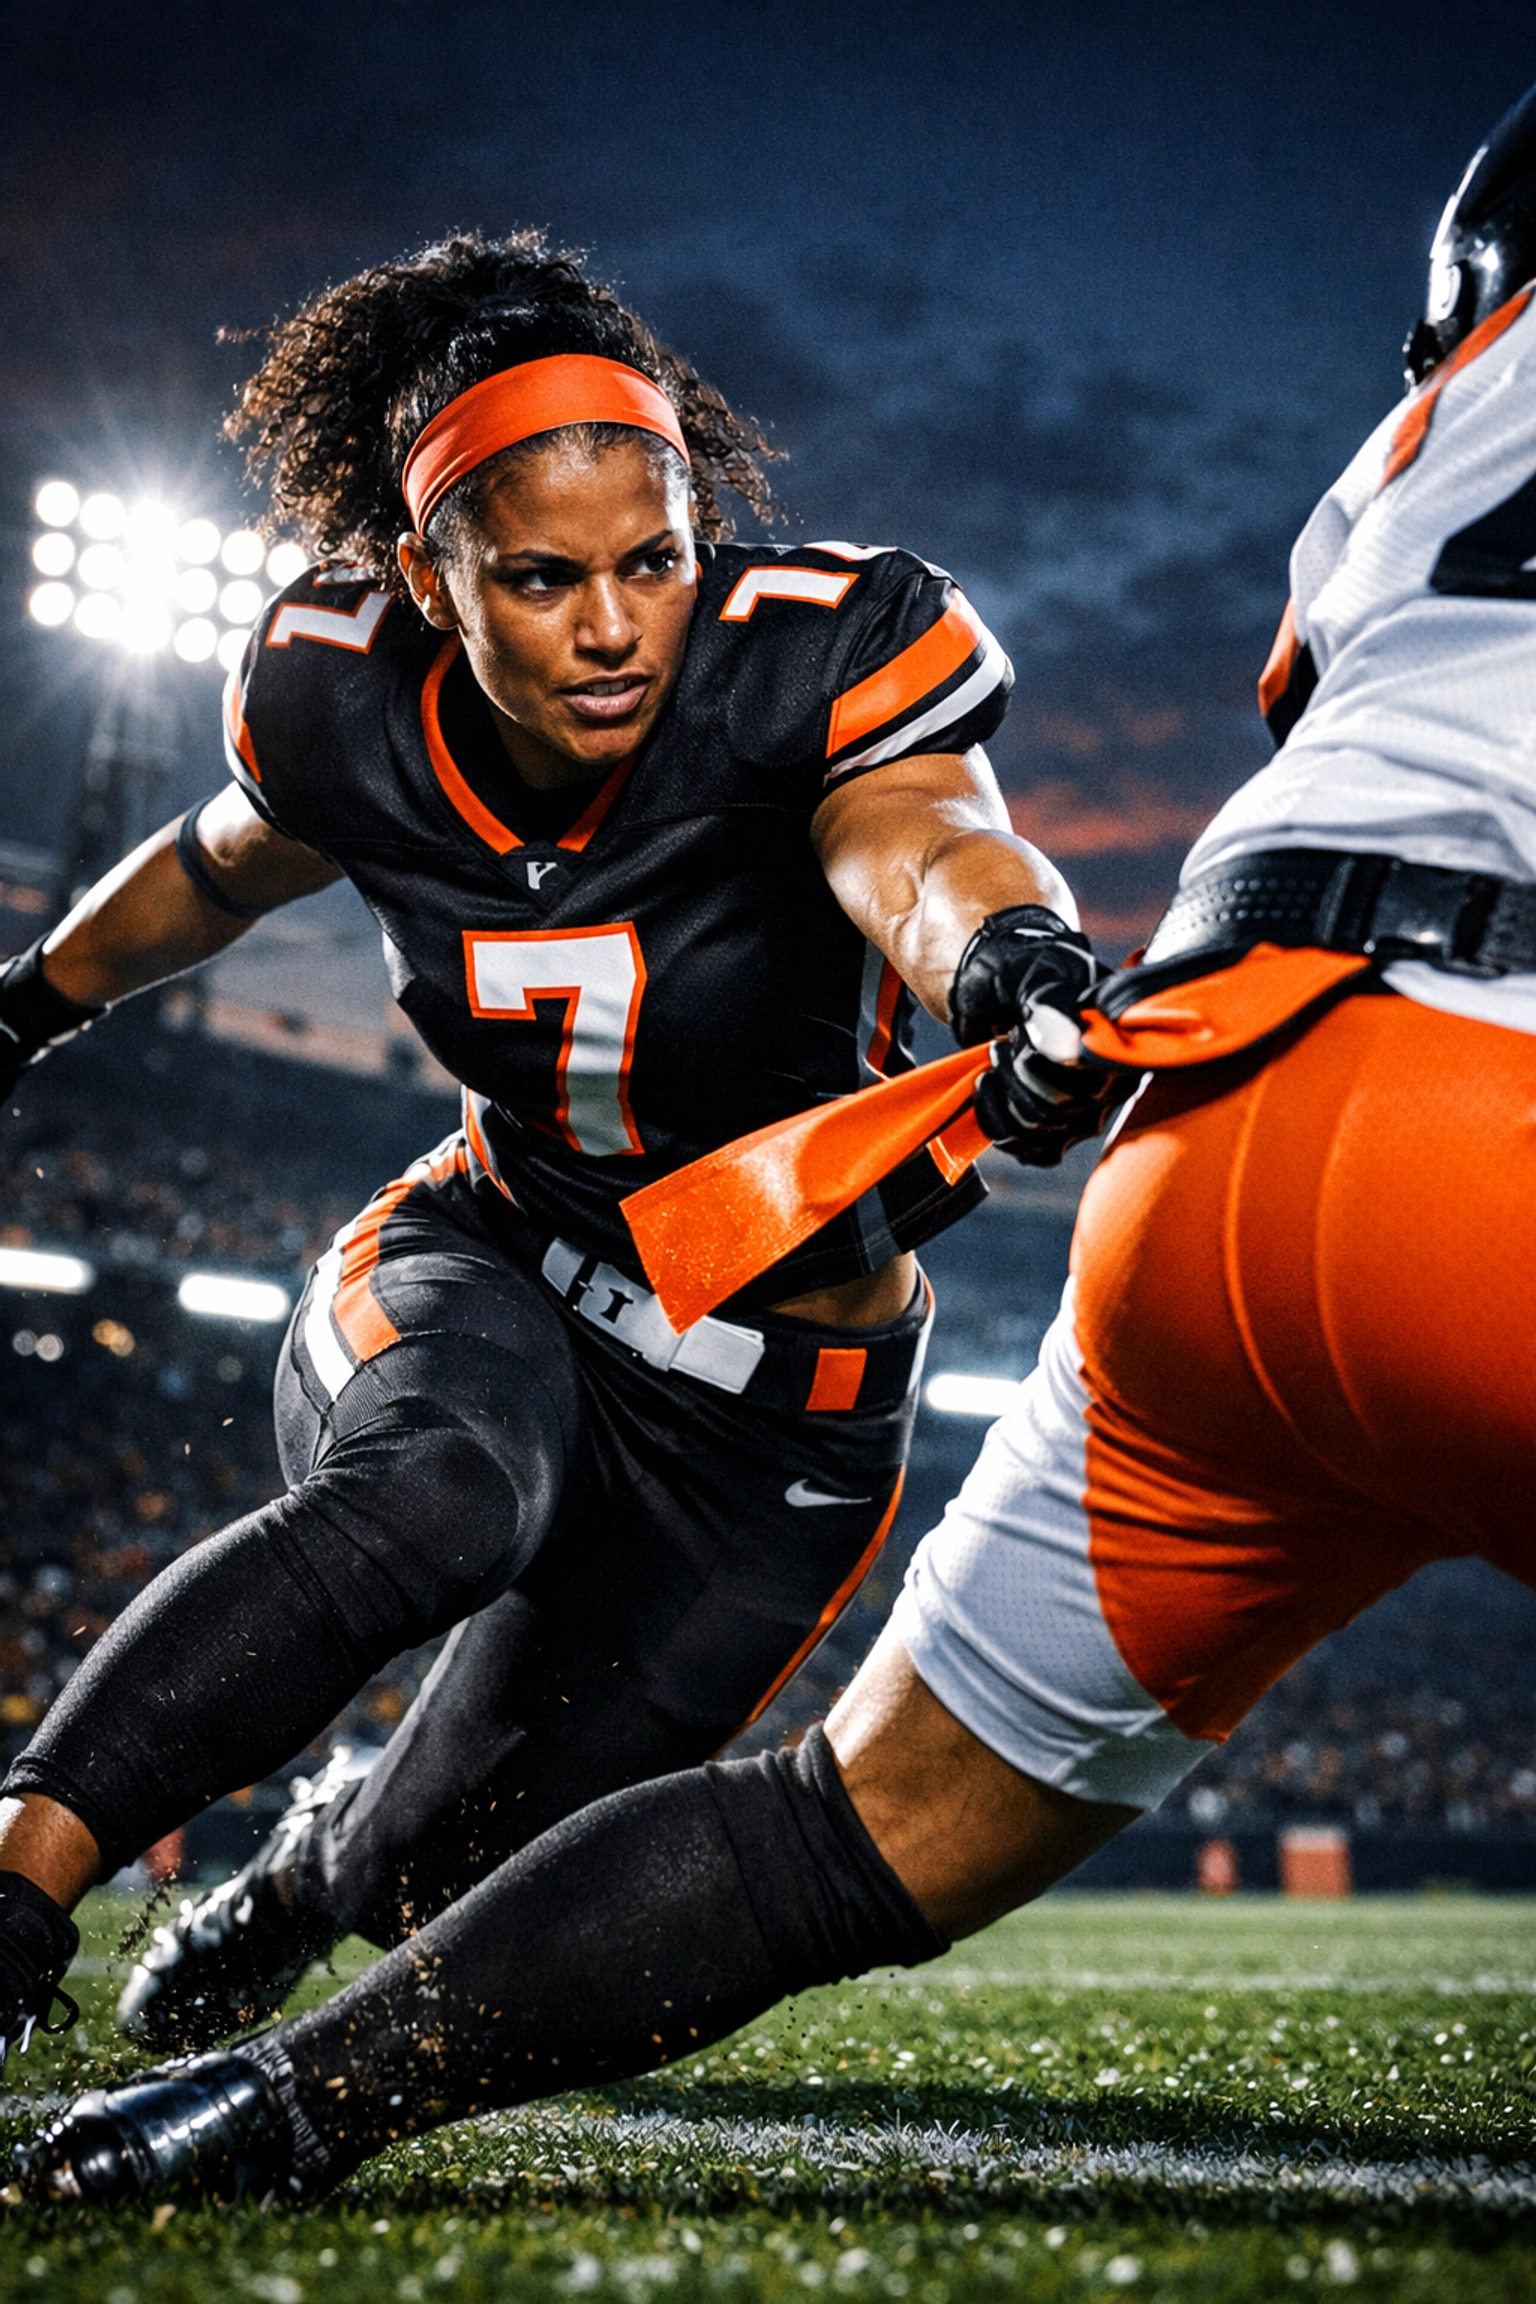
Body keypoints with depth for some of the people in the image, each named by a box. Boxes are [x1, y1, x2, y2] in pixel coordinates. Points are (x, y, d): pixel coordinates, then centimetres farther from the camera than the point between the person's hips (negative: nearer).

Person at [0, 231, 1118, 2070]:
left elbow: (925, 844, -44)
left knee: (463, 1863, 0)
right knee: (436, 1495, -37)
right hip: (491, 1280, 1)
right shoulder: (351, 701, -12)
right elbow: (235, 858, 10)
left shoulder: (806, 663, -23)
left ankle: (307, 1881, 37)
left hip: (777, 1405, -1)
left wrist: (1015, 965, -69)